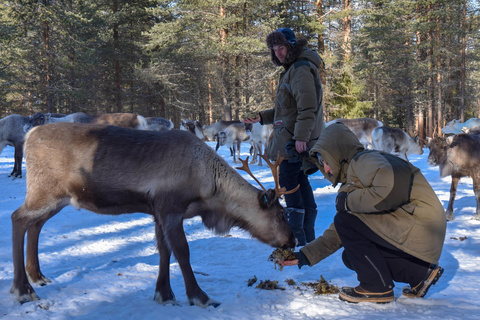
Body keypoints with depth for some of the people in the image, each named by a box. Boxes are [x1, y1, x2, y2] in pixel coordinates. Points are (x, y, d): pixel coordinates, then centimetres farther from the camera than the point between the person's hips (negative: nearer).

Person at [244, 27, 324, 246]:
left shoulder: (301, 69, -12)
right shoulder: (292, 70, 21)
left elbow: (307, 107, -22)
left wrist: (300, 136, -28)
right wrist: (261, 118, 21)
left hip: (298, 139, -11)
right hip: (290, 136, 11)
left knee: (288, 180, -9)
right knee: (299, 180, 13)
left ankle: (297, 235, -5)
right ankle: (307, 235, 22)